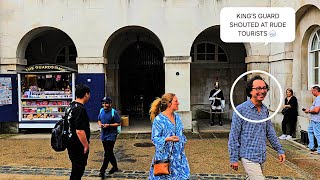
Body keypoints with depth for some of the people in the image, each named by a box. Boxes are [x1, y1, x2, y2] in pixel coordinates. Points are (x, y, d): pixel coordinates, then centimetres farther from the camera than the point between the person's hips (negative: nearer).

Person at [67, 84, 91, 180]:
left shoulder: (71, 106, 8)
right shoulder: (80, 109, -22)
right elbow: (79, 131, -27)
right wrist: (86, 145, -16)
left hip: (71, 144, 9)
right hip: (78, 147, -9)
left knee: (76, 168, 20)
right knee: (78, 169, 2)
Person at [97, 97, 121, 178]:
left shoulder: (114, 112, -12)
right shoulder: (101, 111, 6)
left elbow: (118, 123, -10)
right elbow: (99, 120, 19)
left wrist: (109, 125, -21)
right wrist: (100, 124, -3)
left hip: (111, 135, -6)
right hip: (103, 135, 7)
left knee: (107, 154, -6)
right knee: (109, 153, 16)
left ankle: (102, 170, -2)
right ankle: (115, 167, 31)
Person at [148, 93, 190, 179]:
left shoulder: (177, 117, 8)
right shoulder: (158, 119, -14)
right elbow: (154, 138, -13)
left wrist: (182, 143, 15)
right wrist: (168, 139, -26)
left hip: (178, 154, 6)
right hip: (164, 155, -6)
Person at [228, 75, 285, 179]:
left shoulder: (265, 110, 7)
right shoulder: (241, 109, -12)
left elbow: (270, 132, 17)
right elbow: (234, 136, -11)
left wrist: (280, 150, 15)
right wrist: (234, 158, -11)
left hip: (262, 157, 7)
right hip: (249, 158, -6)